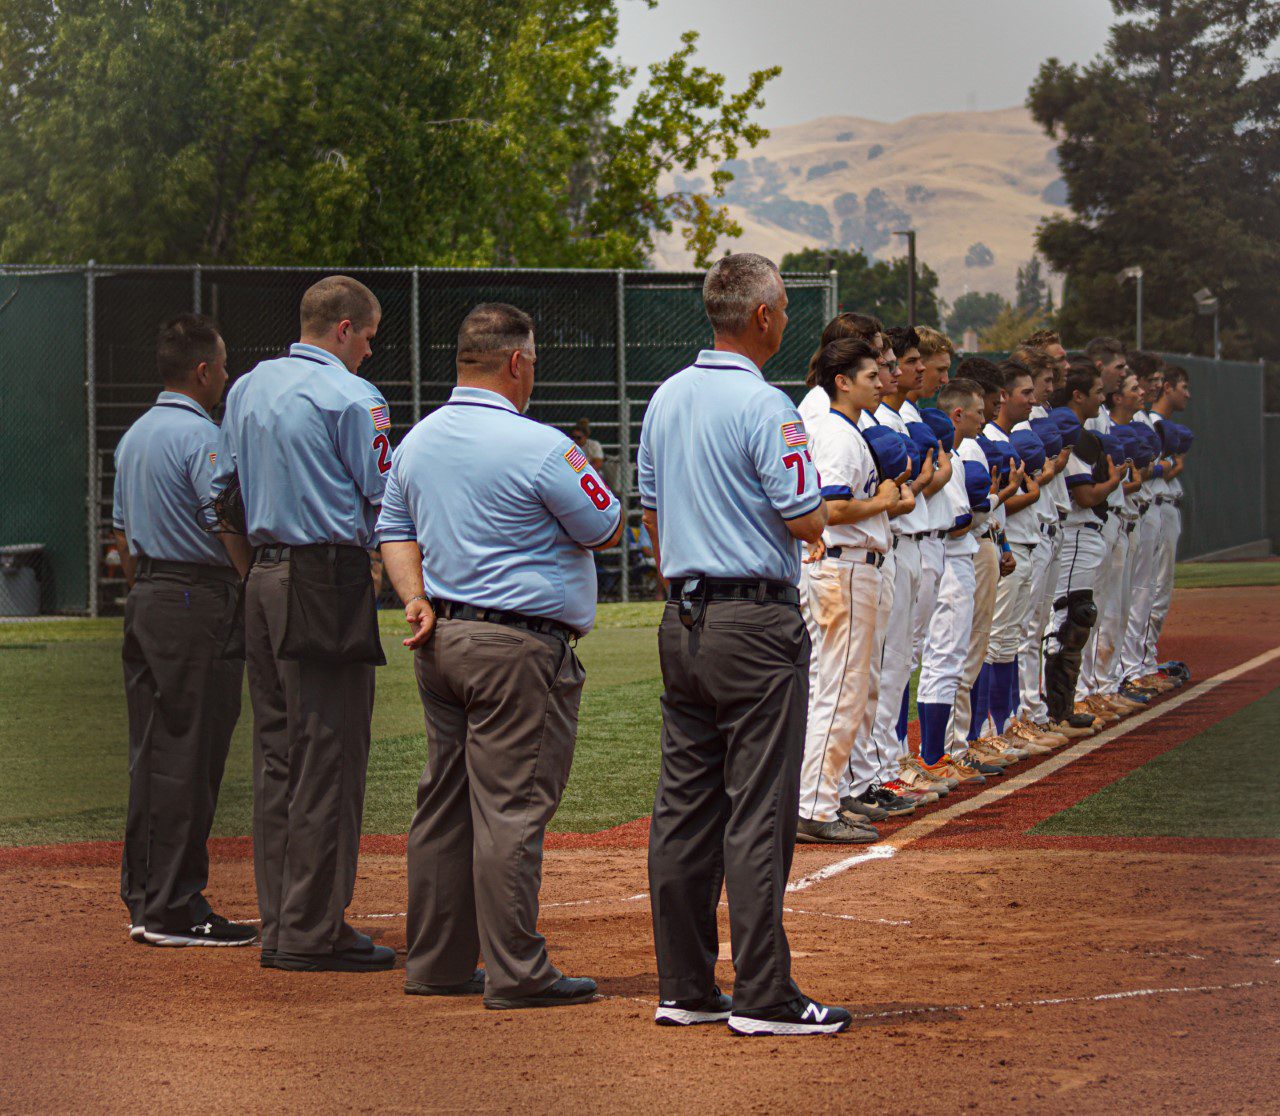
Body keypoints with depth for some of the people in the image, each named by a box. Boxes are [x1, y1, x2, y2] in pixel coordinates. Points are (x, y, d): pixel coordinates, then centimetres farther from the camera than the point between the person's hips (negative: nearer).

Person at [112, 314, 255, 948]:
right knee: (188, 757, -7)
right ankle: (175, 909, -7)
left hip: (145, 603, 9)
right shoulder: (199, 436, -12)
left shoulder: (134, 437, 16)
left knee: (151, 754, 11)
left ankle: (143, 899, 14)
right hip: (197, 603, -9)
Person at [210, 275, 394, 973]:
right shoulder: (351, 396, -9)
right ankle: (313, 933, -6)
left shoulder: (246, 389, 15)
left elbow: (221, 489, 20)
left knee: (276, 758, 11)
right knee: (329, 761, -5)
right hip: (329, 582, -8)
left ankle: (279, 926, 13)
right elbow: (385, 496, -10)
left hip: (262, 581, 8)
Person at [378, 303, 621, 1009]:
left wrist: (417, 602, 4)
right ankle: (516, 973, -3)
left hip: (440, 640, 8)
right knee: (511, 808, -6)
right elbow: (606, 530, -5)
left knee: (445, 804, 13)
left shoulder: (416, 442, 10)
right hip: (521, 646, -8)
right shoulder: (538, 447, -15)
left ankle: (436, 964, 18)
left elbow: (394, 531, 15)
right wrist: (577, 474, 11)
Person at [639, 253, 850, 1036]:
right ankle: (763, 995, -6)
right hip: (756, 620, -8)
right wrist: (819, 503, 7)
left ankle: (685, 986, 13)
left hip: (683, 622, 8)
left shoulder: (666, 400, 11)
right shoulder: (764, 407, -14)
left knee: (684, 805, 9)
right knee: (758, 812, -6)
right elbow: (806, 523, -15)